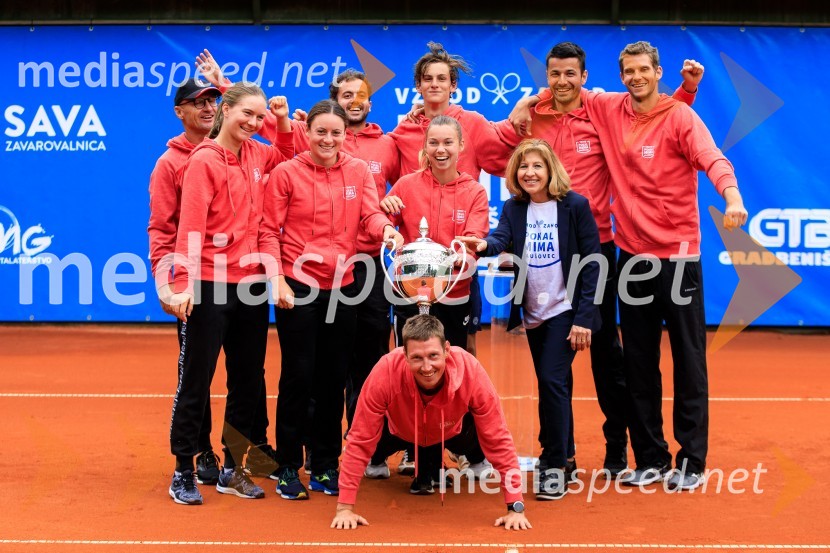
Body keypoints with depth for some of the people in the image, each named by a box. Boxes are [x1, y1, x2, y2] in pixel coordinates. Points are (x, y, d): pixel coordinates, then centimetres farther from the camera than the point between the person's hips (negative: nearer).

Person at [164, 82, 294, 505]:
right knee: (195, 381, 3)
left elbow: (288, 158, 32)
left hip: (252, 285, 7)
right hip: (210, 286, -6)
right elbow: (190, 226, -16)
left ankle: (232, 469, 24)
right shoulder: (204, 160, -8)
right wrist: (183, 283, -24)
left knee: (248, 381, 12)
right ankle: (183, 473, 15)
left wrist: (284, 122, 14)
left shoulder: (256, 154, 9)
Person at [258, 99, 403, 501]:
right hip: (298, 286, -3)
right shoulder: (287, 173, -2)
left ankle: (325, 465, 22)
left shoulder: (359, 171, 6)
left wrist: (386, 229, -28)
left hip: (342, 287, 3)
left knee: (334, 378, 9)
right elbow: (269, 231, -3)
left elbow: (371, 214, -6)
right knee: (298, 377, 0)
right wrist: (277, 279, -14)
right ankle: (288, 468, 12)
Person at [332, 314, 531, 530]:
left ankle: (435, 459, 16)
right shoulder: (386, 371, -41)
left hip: (451, 433, 1)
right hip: (400, 432, -1)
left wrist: (515, 508, -31)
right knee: (377, 441, -14)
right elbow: (360, 440, -32)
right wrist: (345, 508, -32)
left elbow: (499, 440, -31)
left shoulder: (471, 371, -39)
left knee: (473, 438, -13)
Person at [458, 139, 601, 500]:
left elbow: (591, 263, -10)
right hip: (533, 313, 5)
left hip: (565, 310, -5)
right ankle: (562, 453, 28)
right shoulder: (514, 208, 4)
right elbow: (502, 238, -16)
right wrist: (484, 246, -40)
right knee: (554, 386, 15)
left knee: (551, 380, -13)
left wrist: (583, 317, -15)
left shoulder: (575, 205, -8)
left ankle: (555, 466, -5)